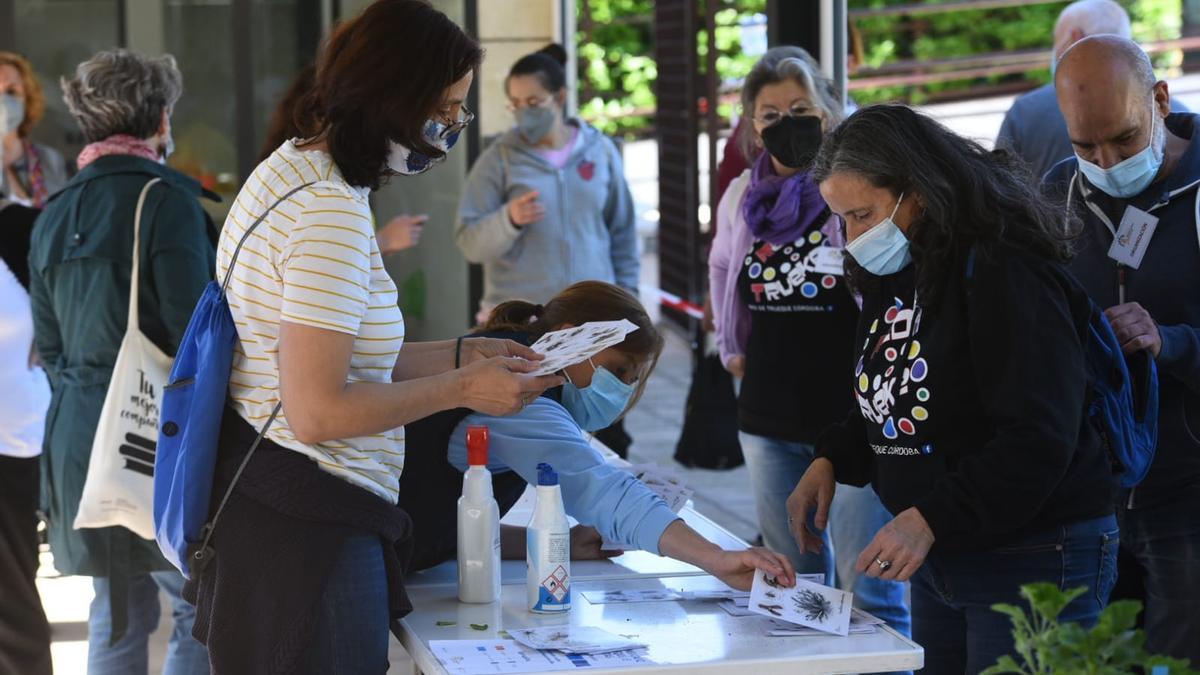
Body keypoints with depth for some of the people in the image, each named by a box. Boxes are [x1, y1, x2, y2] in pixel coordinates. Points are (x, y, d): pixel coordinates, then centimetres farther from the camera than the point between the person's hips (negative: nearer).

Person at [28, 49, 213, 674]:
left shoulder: (54, 215, 11)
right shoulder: (165, 200, -11)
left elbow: (49, 345, 16)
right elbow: (193, 333, -14)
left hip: (77, 433, 8)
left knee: (117, 615, 14)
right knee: (202, 607, 0)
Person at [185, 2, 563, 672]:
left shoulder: (291, 169, 13)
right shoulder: (332, 211, -19)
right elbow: (318, 412, -22)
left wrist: (459, 354, 16)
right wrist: (463, 388, -12)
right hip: (308, 537, -11)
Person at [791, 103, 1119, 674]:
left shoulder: (1005, 271, -20)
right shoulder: (896, 274, 9)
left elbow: (1040, 438, -26)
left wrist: (931, 519, -32)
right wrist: (832, 460, 3)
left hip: (1033, 559, -9)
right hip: (938, 561, 9)